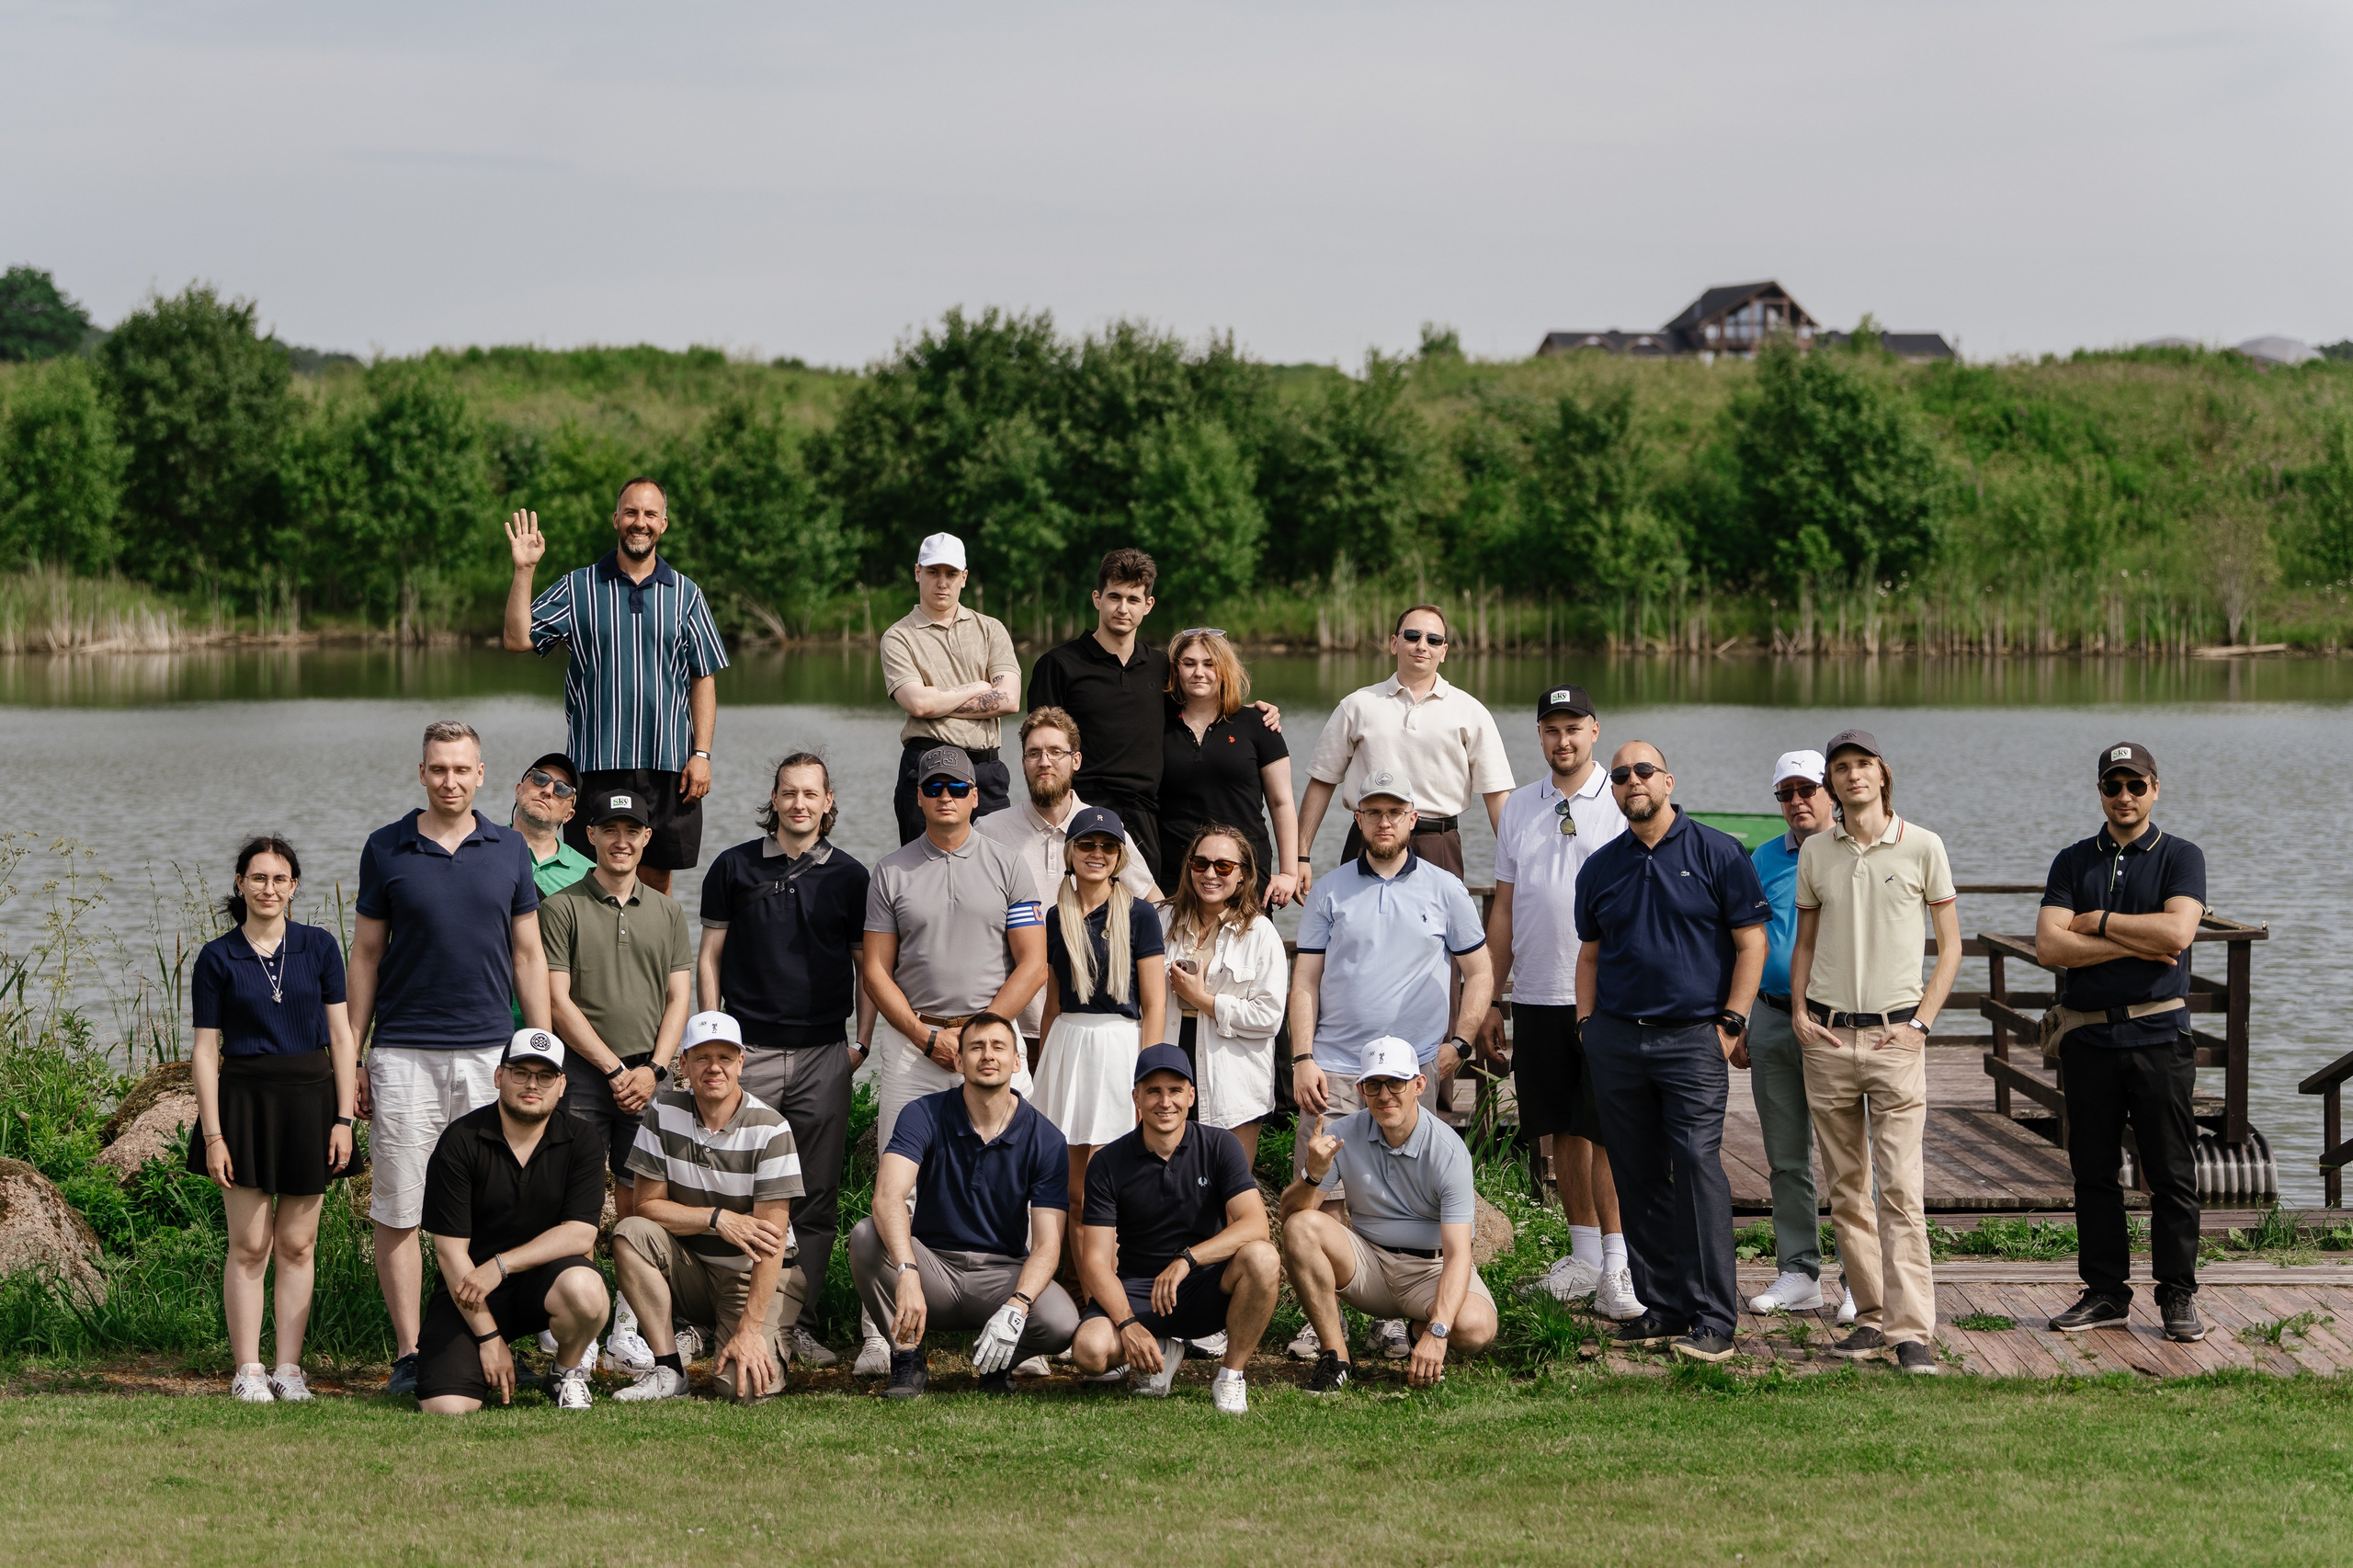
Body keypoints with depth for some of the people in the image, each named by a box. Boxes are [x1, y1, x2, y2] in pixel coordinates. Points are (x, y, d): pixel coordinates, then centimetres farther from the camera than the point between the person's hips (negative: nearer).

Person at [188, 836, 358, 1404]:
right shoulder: (217, 958, 0)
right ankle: (247, 1371, 4)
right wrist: (212, 1135, -7)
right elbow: (206, 1050, -1)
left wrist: (344, 1118, -1)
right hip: (244, 1099, -2)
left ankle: (289, 1368, 11)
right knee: (248, 1245, -2)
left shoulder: (319, 947, 4)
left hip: (309, 1100, 2)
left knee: (297, 1245, 5)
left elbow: (340, 1036, 5)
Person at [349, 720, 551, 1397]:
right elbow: (364, 956, 6)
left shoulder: (509, 850, 7)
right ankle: (408, 1353, 4)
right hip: (403, 1055, -1)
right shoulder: (386, 850, 2)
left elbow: (528, 955, 11)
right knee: (397, 1210, -1)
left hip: (489, 1052, 1)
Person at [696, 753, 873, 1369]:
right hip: (749, 1049, -1)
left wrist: (861, 1041, 4)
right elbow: (710, 958, 8)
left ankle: (801, 1323, 5)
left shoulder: (849, 875, 9)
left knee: (817, 1200, 1)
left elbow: (867, 964, 13)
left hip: (824, 1053, 1)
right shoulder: (734, 867, 7)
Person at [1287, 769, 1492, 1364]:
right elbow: (1305, 979, 7)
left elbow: (1480, 970, 12)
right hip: (1334, 1069, 0)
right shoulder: (1330, 892, 8)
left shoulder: (1444, 890, 8)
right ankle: (1322, 1318, 3)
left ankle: (1394, 1316, 10)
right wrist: (1302, 1057, -3)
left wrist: (1457, 1043, 1)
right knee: (1322, 1198, -4)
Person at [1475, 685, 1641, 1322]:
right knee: (1561, 1131, 9)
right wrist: (1489, 999, 12)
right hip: (1536, 998, 5)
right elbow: (1503, 907, 15)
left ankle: (1619, 1266, -4)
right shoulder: (1519, 808, 12)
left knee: (1607, 1136, -7)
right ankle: (1585, 1256, 19)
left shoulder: (1622, 805, -2)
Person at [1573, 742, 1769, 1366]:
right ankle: (1661, 1308, 13)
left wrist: (1731, 1023, -6)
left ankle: (1713, 1320, -13)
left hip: (1692, 1037, -5)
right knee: (1638, 1178, 6)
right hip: (1616, 1040, 5)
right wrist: (1587, 1026, 9)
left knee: (1697, 1168, -13)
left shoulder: (1718, 854, 1)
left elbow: (1751, 943, 0)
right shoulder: (1601, 867, 13)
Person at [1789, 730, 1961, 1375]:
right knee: (1846, 1190, 6)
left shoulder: (1922, 848, -1)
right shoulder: (1815, 852, 8)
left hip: (1895, 1038, -3)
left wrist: (1921, 1023, -5)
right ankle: (1870, 1316, 14)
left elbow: (1950, 945, 4)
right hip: (1827, 1035, 4)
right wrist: (1799, 1013, 3)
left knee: (1901, 1189, -11)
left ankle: (1913, 1331, -12)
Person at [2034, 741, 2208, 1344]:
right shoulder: (2074, 862, 10)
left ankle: (2178, 1297, 5)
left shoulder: (2181, 857, 3)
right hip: (2089, 1037, 3)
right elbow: (2049, 945, -3)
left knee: (2171, 1175, -2)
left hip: (2159, 1035, -3)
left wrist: (2098, 922, -7)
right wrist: (2134, 945, -9)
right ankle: (2105, 1293, 14)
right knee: (2094, 1173, 6)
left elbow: (2177, 931, -14)